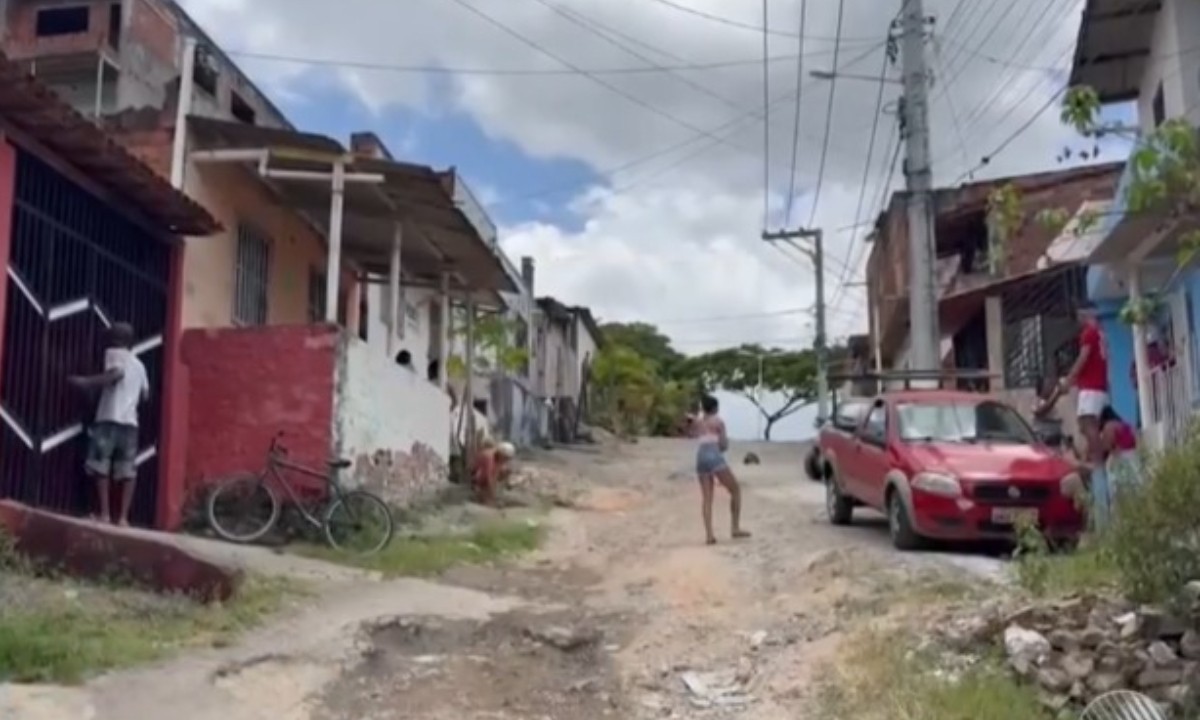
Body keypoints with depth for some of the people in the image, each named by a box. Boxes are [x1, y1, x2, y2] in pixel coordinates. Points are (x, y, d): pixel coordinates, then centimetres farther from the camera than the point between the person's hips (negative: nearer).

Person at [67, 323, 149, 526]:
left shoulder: (113, 353, 5)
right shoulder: (139, 364, 21)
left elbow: (116, 373, -16)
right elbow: (145, 395, 25)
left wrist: (86, 381, -15)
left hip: (109, 418, -5)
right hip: (130, 421, 5)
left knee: (101, 466, 1)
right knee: (127, 471, 3)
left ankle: (105, 513, -5)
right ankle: (123, 517, -3)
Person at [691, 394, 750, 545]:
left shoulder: (696, 422, 18)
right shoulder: (718, 421, 7)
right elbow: (724, 445, 2)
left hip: (700, 458, 5)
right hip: (714, 456, -5)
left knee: (706, 498, 4)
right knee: (735, 489, 8)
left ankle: (709, 534, -8)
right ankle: (735, 528, 2)